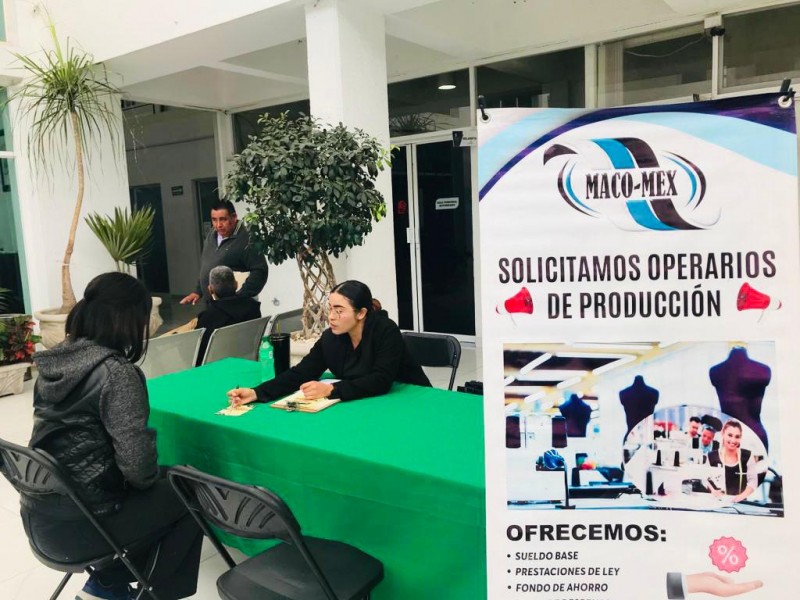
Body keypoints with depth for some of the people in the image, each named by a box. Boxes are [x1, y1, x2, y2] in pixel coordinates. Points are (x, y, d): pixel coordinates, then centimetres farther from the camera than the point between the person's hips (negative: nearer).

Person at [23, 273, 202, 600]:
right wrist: (154, 477, -3)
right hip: (76, 527, -8)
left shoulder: (54, 362, 2)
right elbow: (137, 466, -26)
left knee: (163, 483, 25)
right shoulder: (116, 373, -22)